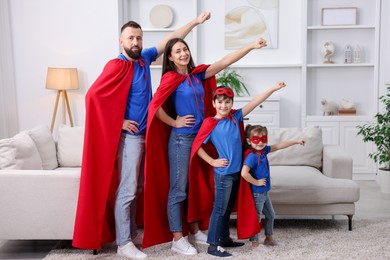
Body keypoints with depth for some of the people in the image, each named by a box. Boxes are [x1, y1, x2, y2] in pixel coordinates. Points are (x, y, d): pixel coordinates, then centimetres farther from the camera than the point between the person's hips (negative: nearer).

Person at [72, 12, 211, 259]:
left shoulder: (144, 58, 7)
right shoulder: (117, 66, -15)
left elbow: (170, 40, 17)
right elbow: (93, 96, -21)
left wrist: (195, 22, 18)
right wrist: (119, 122, -17)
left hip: (145, 133, 8)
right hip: (130, 135, -8)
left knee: (135, 187, 16)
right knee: (126, 190, -3)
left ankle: (132, 231, 29)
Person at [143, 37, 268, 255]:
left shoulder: (197, 74, 8)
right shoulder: (170, 78, -10)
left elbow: (226, 61, 6)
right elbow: (155, 106, -19)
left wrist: (252, 46, 2)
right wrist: (175, 123, -11)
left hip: (199, 137, 7)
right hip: (181, 139, -7)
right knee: (178, 189, 0)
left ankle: (195, 231, 28)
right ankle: (177, 239, 10)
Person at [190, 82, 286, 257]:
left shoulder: (235, 117, 3)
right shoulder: (210, 123, -11)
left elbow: (254, 103, -1)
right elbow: (197, 146, -8)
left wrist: (273, 89, -5)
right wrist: (212, 162, -9)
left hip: (236, 171, 6)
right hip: (223, 173, -6)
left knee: (228, 208, 17)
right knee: (219, 209, 0)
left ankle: (225, 238, 30)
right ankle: (213, 245, 9)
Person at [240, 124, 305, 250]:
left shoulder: (263, 150, 1)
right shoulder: (251, 156, -25)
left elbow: (279, 146, 14)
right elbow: (244, 173, -36)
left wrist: (296, 141, 15)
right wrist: (256, 182, -23)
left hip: (264, 191, 9)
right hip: (256, 193, -9)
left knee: (270, 215, 22)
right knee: (256, 218, 4)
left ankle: (269, 238, 40)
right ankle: (255, 243, 19)